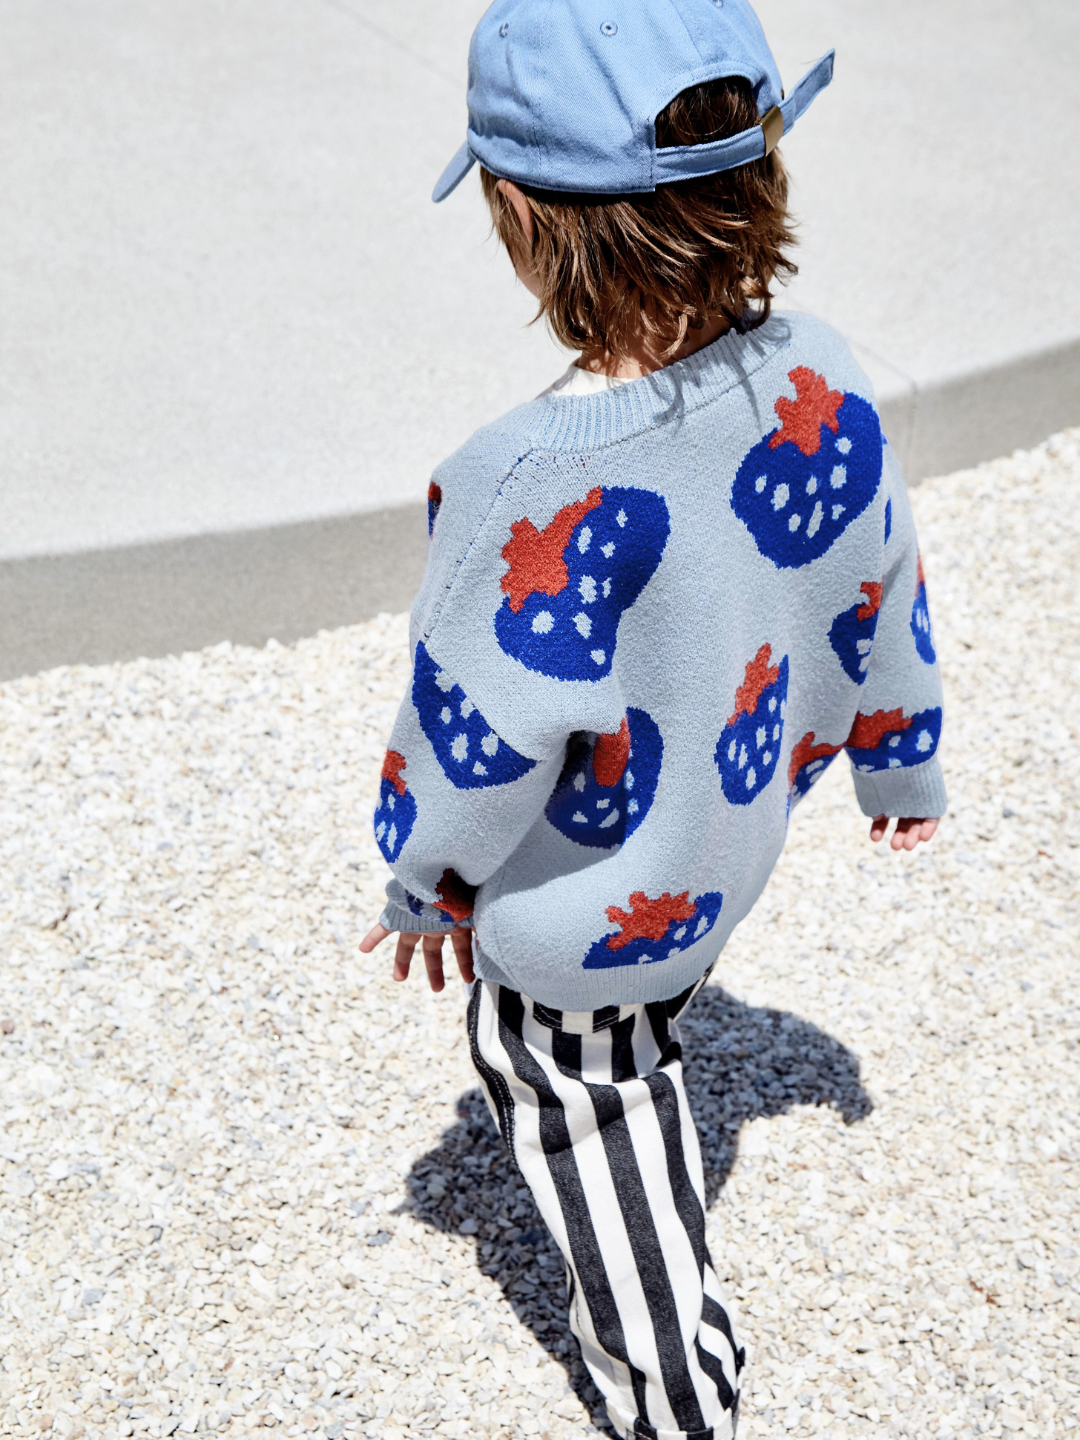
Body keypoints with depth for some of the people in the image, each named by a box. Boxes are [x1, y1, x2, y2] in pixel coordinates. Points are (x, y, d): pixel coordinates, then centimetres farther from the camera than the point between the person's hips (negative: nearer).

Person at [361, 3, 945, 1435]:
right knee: (630, 1065, 34)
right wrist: (902, 764, 17)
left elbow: (480, 737, -26)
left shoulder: (546, 483, -39)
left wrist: (422, 881, -5)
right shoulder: (821, 381, -18)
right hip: (726, 852, 8)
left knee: (584, 1117, 19)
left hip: (579, 913, -7)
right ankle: (650, 1313, 61)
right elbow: (881, 600, -2)